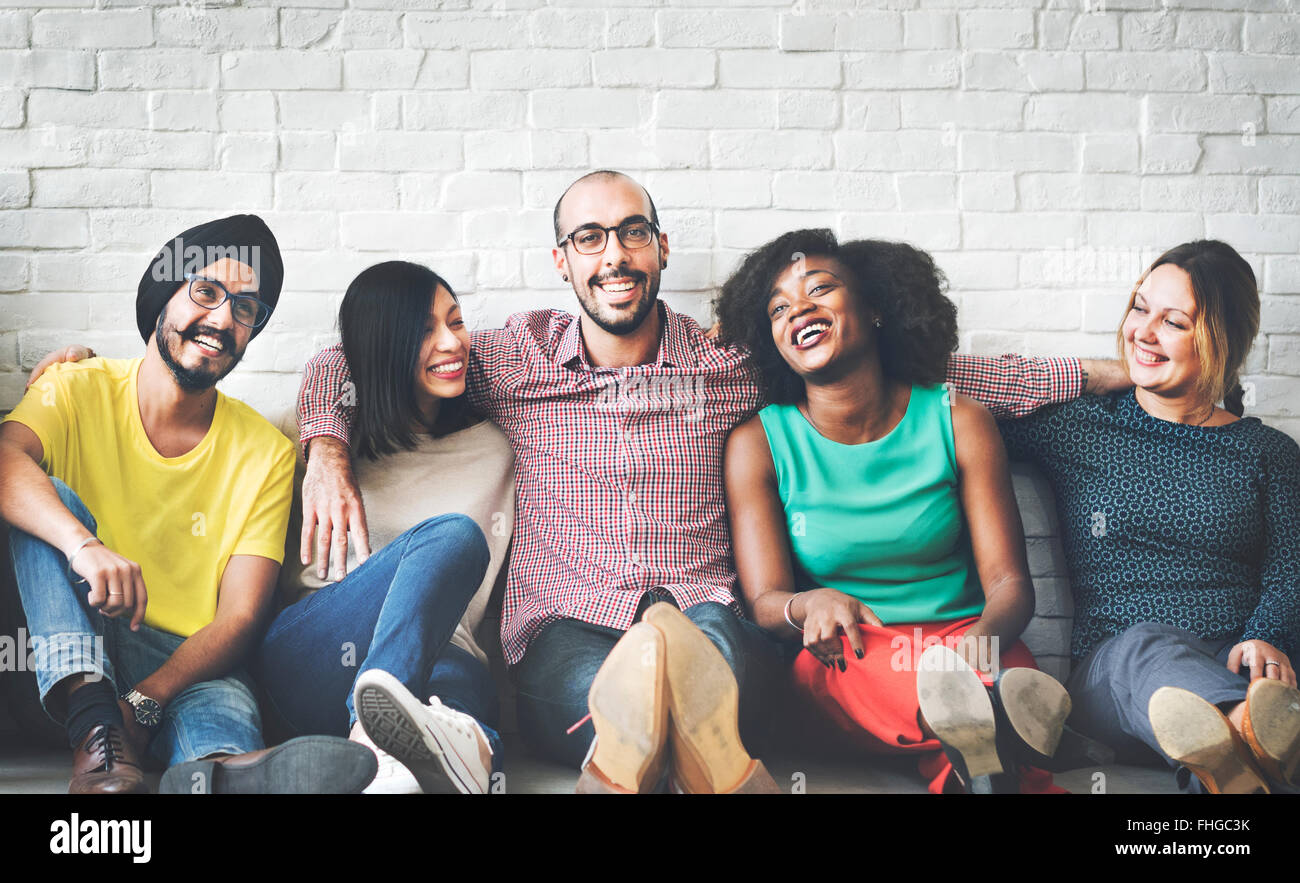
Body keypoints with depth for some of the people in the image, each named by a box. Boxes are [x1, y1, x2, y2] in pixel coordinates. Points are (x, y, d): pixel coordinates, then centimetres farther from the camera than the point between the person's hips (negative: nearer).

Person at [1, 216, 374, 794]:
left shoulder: (266, 454, 1)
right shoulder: (77, 390, 1)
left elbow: (239, 618, -6)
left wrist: (142, 704, -23)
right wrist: (83, 544, -44)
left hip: (191, 663, 0)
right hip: (72, 641, 1)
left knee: (226, 719, -34)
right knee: (50, 496, -24)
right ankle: (95, 730, -40)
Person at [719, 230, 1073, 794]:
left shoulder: (957, 421, 2)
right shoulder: (757, 445, 1)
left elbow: (1009, 581, -3)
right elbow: (764, 600, -5)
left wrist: (978, 643, -28)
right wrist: (813, 606, -31)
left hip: (961, 631, 1)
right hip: (841, 659, -1)